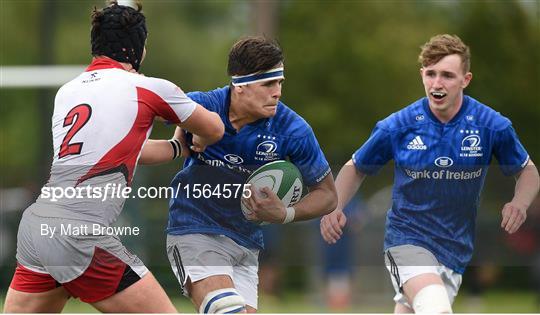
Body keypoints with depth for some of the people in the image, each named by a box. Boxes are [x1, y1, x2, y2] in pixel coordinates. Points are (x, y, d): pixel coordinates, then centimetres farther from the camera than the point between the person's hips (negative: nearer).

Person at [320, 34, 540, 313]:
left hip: (455, 249, 3)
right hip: (407, 238, -3)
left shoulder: (493, 126, -7)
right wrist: (334, 208, -11)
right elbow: (356, 168, 7)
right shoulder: (397, 127, -9)